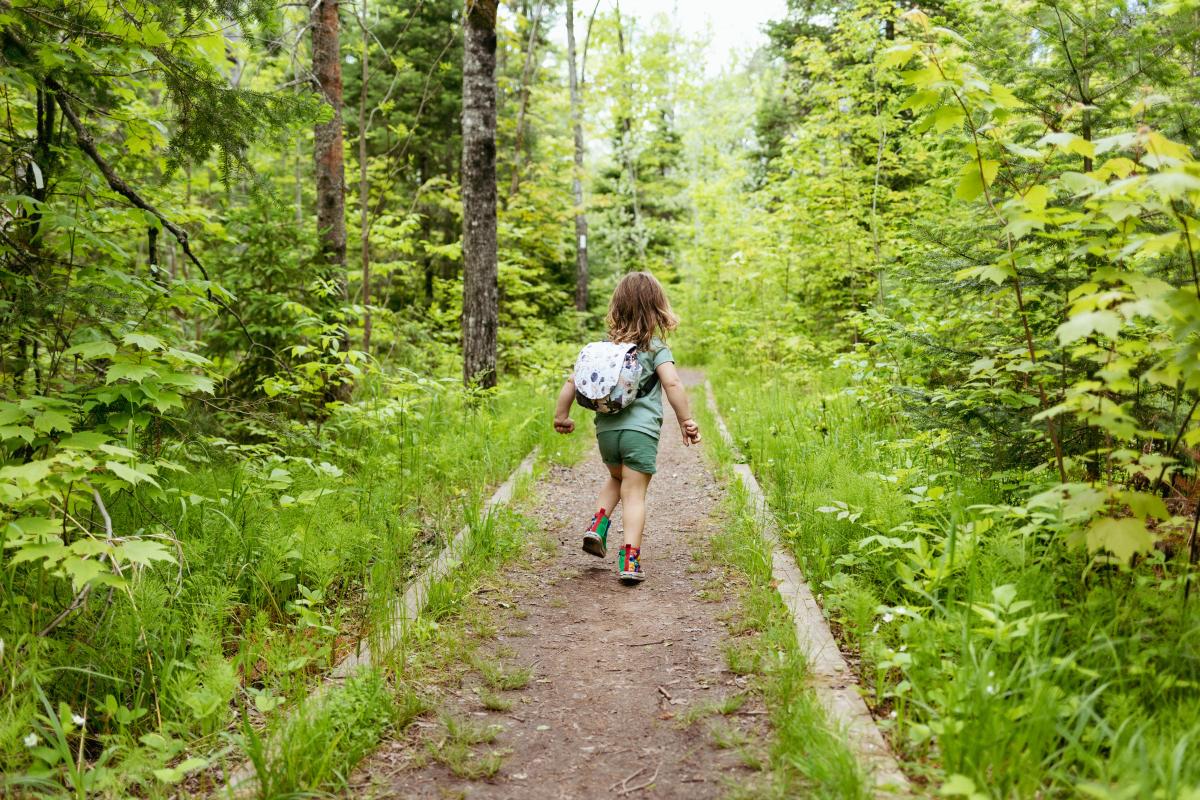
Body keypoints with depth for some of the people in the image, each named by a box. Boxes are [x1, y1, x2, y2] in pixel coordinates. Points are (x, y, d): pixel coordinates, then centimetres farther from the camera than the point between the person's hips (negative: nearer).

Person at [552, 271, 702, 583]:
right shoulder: (656, 347, -1)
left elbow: (572, 381, 9)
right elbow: (672, 384, -16)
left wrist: (561, 416, 19)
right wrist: (686, 422, -9)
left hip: (606, 429, 4)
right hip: (641, 430, -4)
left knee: (616, 479, 29)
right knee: (634, 493, 2)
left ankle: (597, 525, 11)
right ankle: (630, 559, -7)